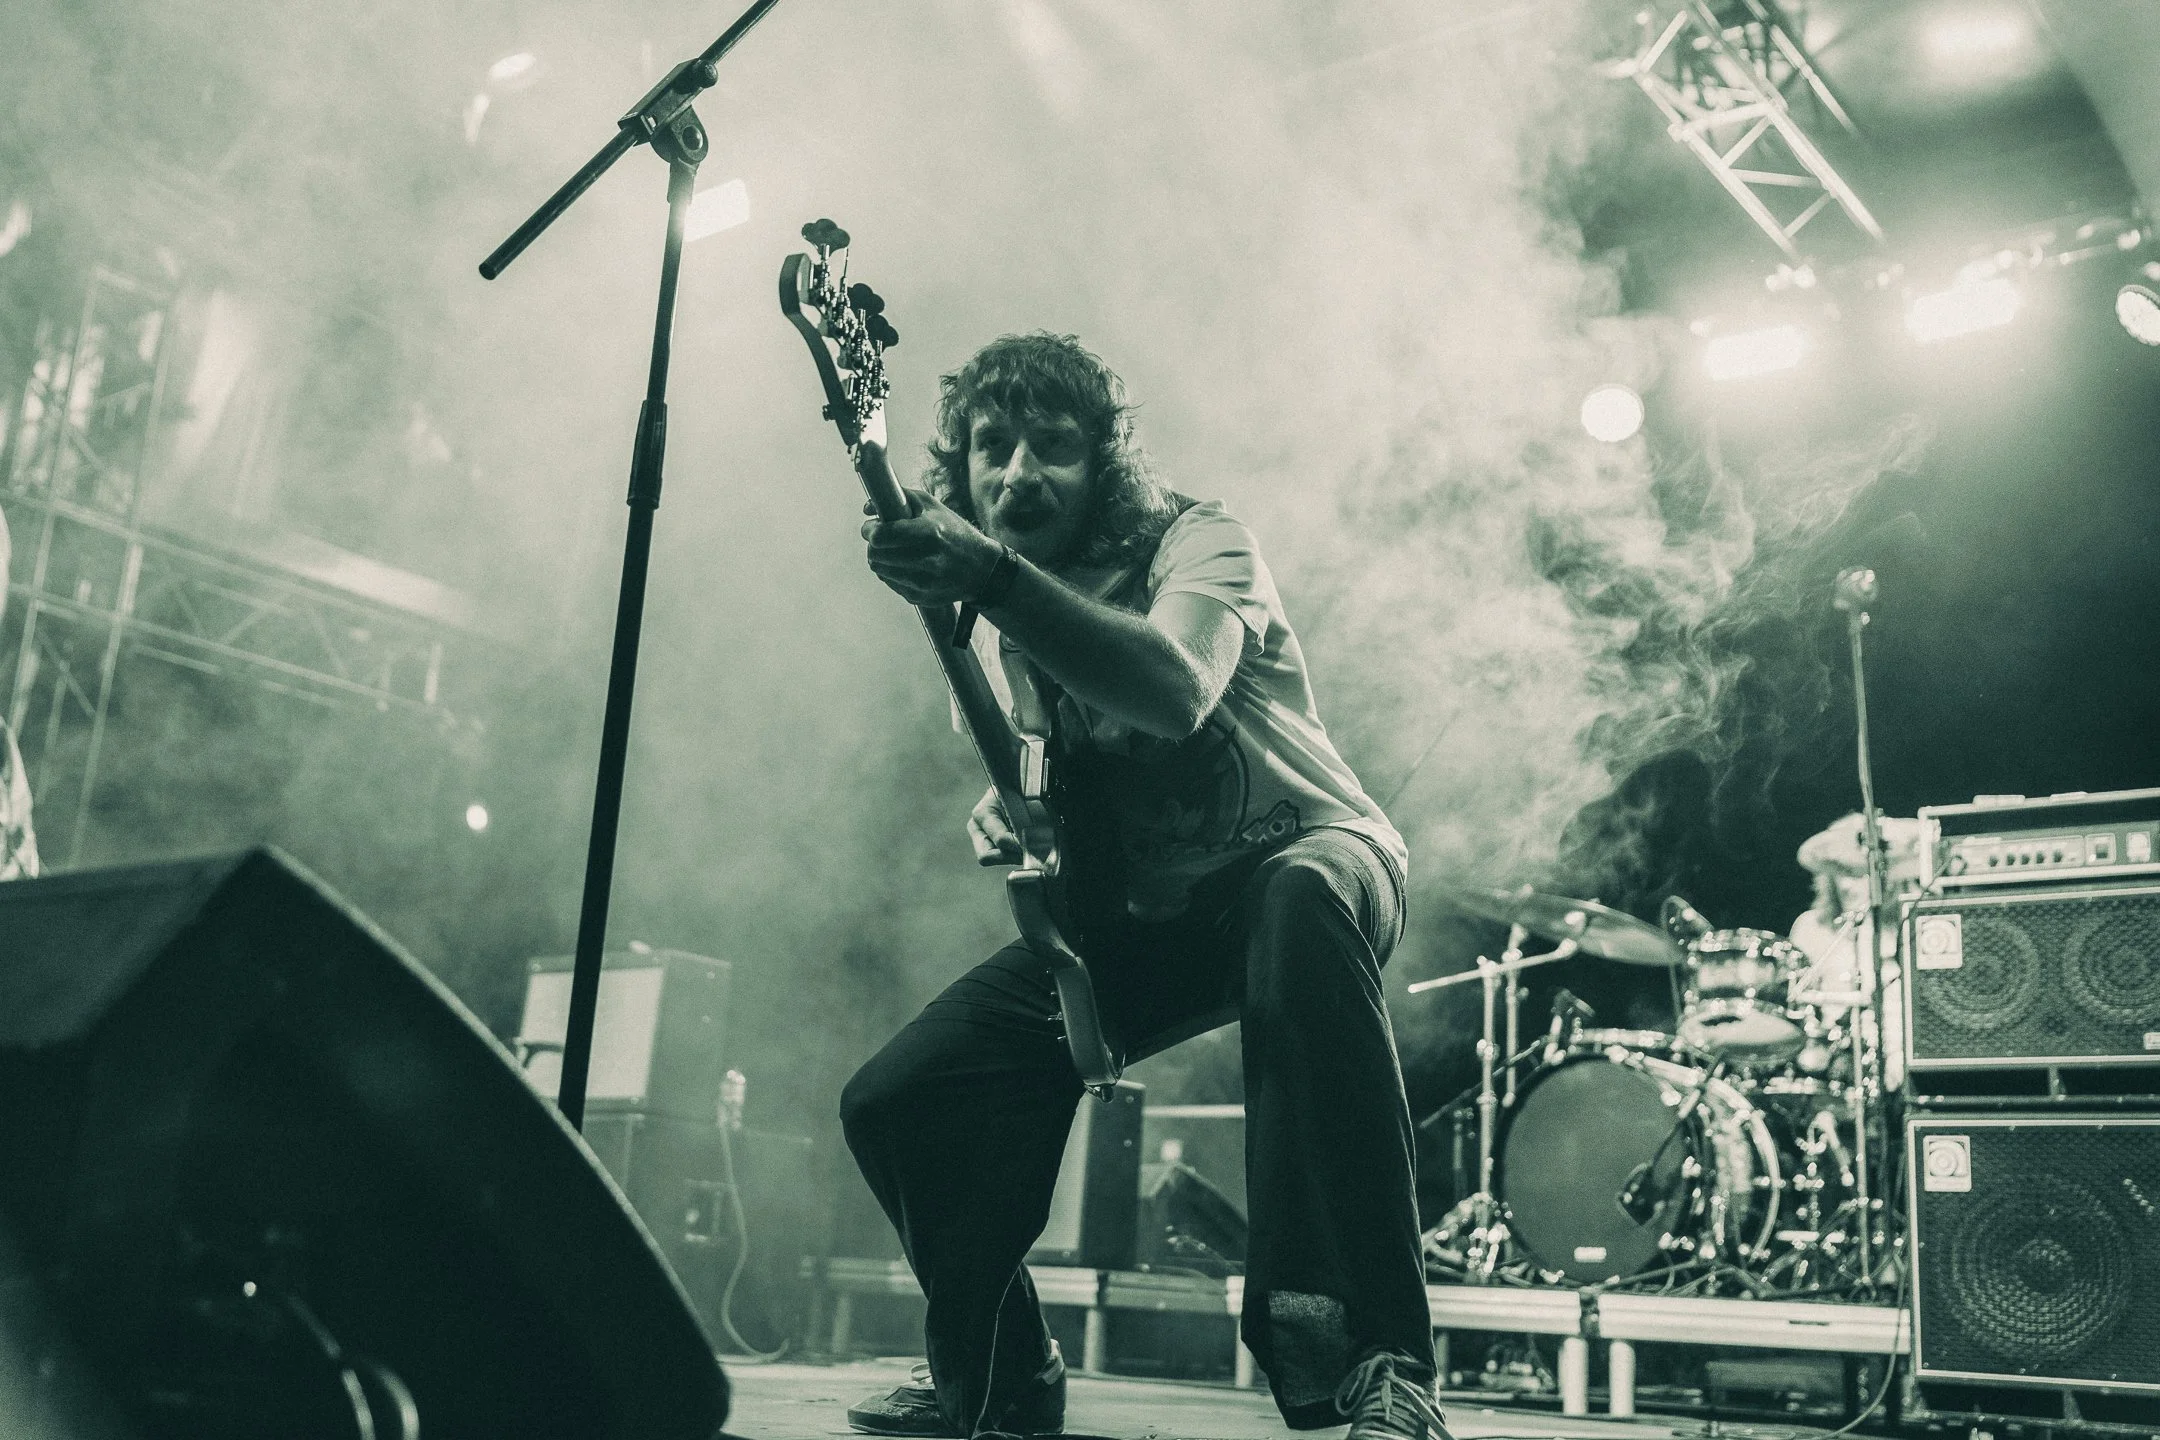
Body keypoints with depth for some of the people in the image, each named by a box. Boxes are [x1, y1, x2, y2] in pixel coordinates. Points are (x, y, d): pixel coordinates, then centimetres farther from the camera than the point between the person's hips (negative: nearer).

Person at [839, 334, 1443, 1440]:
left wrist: (993, 578, -52)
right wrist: (1002, 817, -8)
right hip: (1127, 915, 6)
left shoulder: (1195, 543, -15)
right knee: (894, 1102, -10)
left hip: (1301, 862, -5)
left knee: (1302, 905, -44)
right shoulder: (996, 622, 4)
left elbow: (1177, 692, -39)